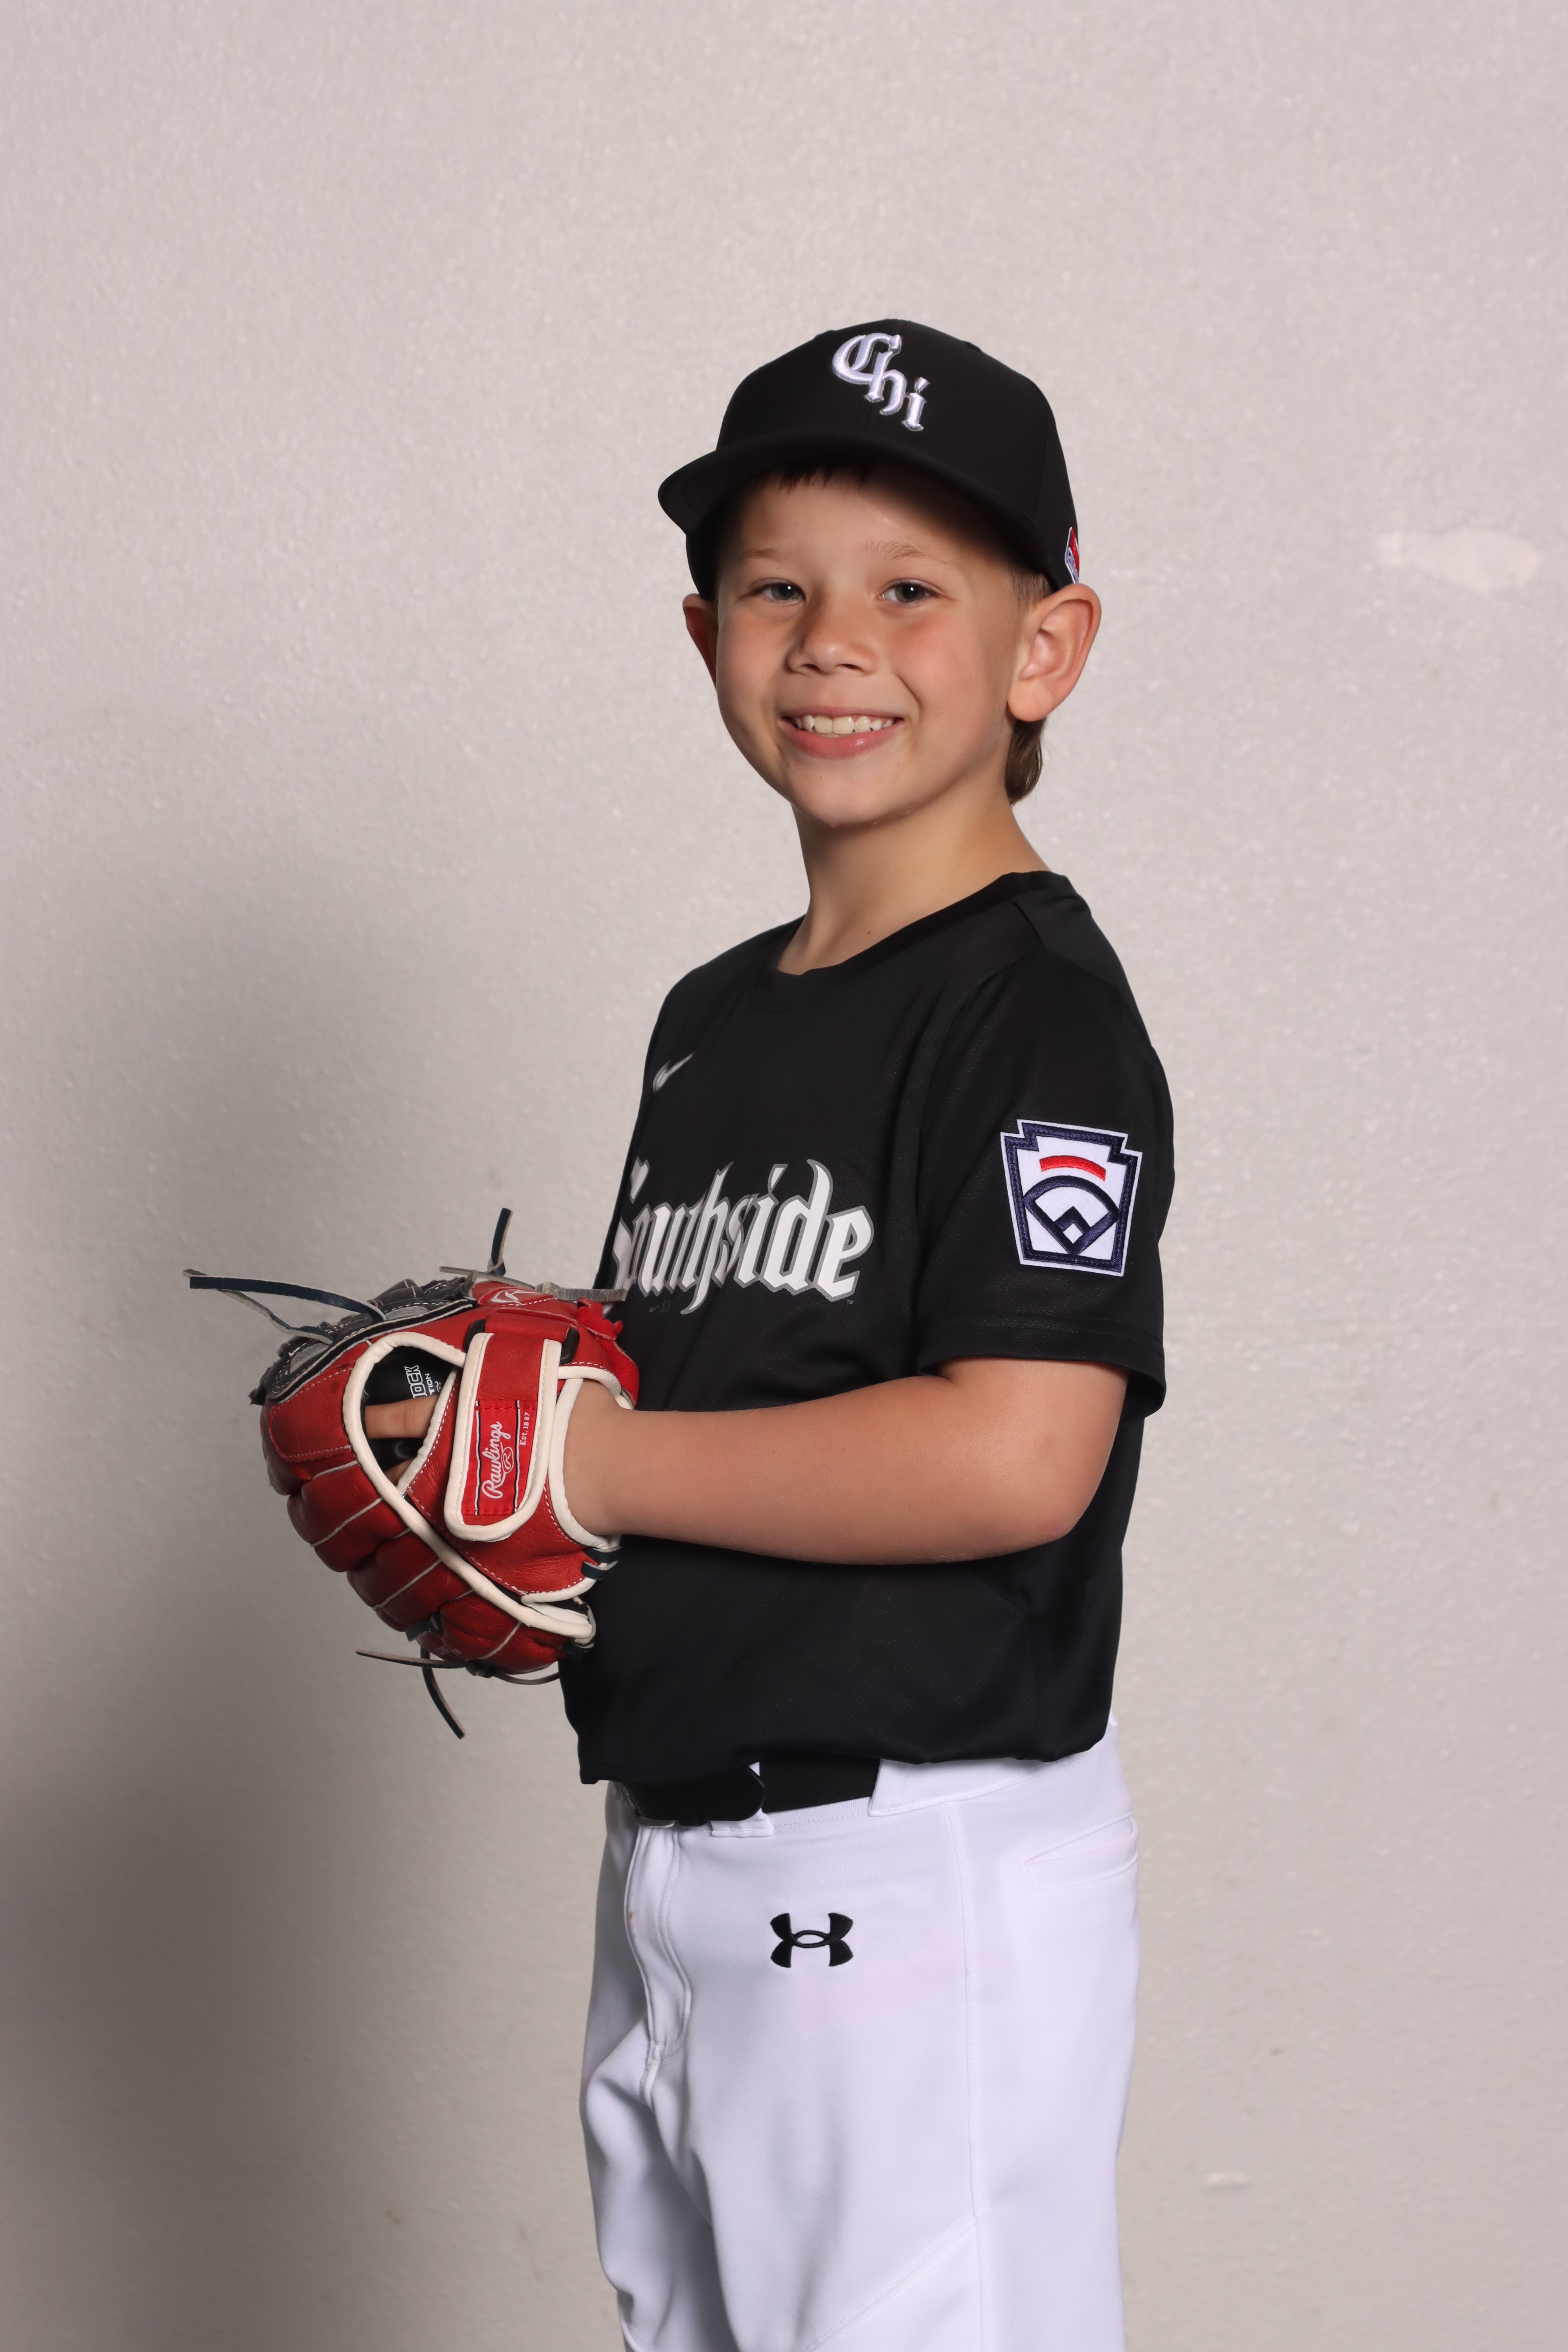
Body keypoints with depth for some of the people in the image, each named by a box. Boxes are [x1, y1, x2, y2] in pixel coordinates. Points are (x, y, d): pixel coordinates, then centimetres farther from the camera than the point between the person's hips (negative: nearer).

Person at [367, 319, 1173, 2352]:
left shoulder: (1038, 1010, -13)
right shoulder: (715, 1017, 14)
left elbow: (1013, 1457, -25)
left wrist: (587, 1461, -16)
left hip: (921, 1878, -9)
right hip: (673, 1859, 9)